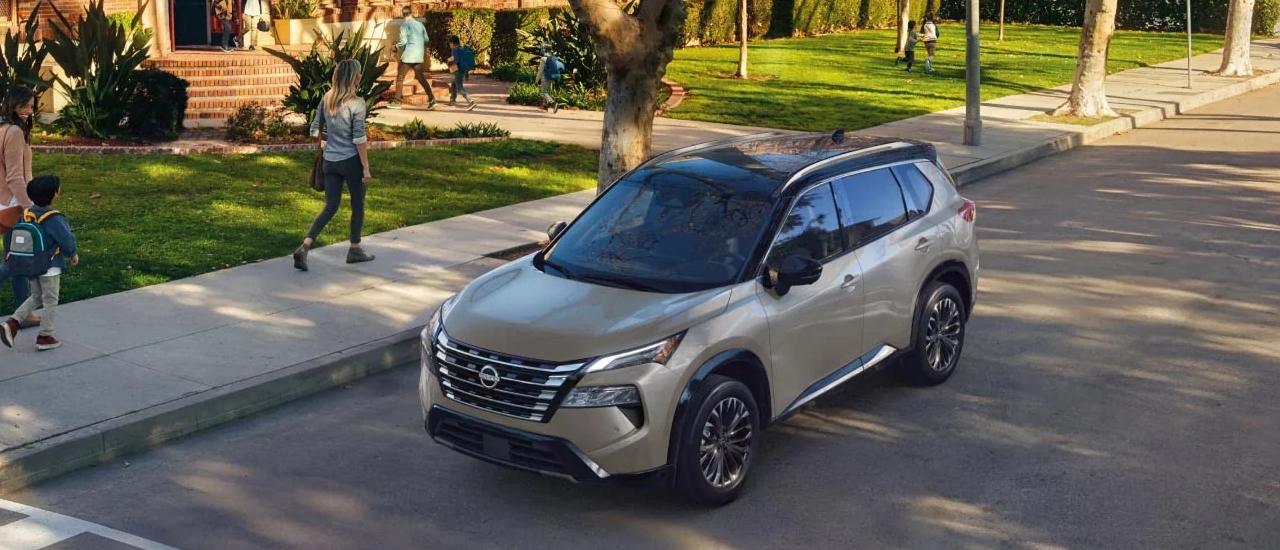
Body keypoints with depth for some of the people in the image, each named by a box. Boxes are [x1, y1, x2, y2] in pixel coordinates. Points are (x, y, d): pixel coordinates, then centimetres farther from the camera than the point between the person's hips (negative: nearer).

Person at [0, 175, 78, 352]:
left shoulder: (27, 214, -1)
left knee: (36, 298, 23)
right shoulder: (54, 219, -22)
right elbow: (66, 239, -18)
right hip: (50, 268, -7)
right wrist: (73, 254, 0)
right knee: (50, 302, 7)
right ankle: (45, 337, 13)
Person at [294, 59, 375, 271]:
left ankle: (304, 247, -4)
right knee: (357, 205, 14)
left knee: (330, 207, 11)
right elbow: (359, 139, -15)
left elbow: (315, 130, 10)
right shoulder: (357, 104, -15)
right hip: (351, 161, -6)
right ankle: (354, 249, 25)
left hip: (330, 161, 6)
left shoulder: (326, 100, 3)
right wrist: (366, 167, -9)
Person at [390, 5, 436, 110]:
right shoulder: (420, 24, 7)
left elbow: (403, 42, -13)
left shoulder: (404, 25, -8)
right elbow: (426, 39, 10)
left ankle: (397, 102, 5)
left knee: (400, 78, 6)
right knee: (421, 78, 10)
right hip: (419, 56, 5)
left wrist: (397, 46, 7)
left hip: (408, 56, -5)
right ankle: (431, 99, -1)